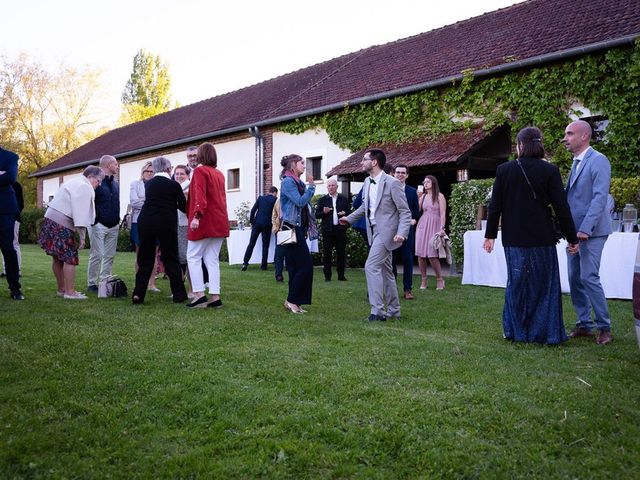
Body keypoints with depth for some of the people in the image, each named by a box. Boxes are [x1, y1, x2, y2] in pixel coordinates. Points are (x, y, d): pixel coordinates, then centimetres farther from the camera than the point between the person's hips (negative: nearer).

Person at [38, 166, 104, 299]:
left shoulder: (74, 182, 20)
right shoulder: (85, 187, -11)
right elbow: (81, 213, -18)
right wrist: (82, 237, -15)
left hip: (51, 219, 10)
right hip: (61, 224, -10)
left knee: (58, 258, 15)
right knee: (70, 258, -5)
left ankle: (61, 289, 24)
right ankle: (70, 292, -1)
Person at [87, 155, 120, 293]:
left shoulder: (115, 184, 17)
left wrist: (117, 221, 15)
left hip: (113, 226, 7)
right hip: (99, 224, -7)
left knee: (110, 256, 7)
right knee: (97, 255, -5)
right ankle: (92, 284, 3)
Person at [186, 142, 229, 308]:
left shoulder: (200, 171, -6)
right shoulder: (219, 174, 16)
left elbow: (200, 195, -19)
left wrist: (196, 216, -27)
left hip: (205, 221, -7)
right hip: (219, 222, 7)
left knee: (193, 257, 1)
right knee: (212, 259, 7)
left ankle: (199, 294, -8)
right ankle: (215, 297, 1)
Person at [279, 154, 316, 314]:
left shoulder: (298, 182, 16)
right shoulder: (288, 181, -9)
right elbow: (300, 202, -18)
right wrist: (311, 187, -8)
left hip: (298, 229, 9)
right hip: (292, 229, -9)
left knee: (296, 267, 8)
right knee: (306, 266, -10)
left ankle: (294, 302, 13)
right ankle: (291, 300, -1)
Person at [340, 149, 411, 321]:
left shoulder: (392, 183, -14)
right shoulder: (367, 182, 8)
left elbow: (405, 211, -13)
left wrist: (401, 233, -24)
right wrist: (350, 218, 22)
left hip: (386, 231, -8)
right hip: (375, 231, 8)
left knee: (371, 266, -16)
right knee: (385, 271, 13)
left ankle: (377, 310, -11)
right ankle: (393, 310, 24)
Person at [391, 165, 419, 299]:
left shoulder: (412, 191, 10)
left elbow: (417, 210, 9)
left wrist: (414, 219, -9)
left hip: (407, 229, 1)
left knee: (408, 260, 1)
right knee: (392, 260, 4)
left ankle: (408, 289, 7)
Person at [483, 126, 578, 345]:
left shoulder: (504, 170, -3)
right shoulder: (549, 170, -7)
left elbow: (495, 206, 0)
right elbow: (561, 207, -5)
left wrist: (490, 235, 9)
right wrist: (572, 238, 3)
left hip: (514, 239, 2)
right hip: (542, 238, -1)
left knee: (517, 283, 12)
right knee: (543, 284, 10)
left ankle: (516, 331, 19)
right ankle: (545, 333, 14)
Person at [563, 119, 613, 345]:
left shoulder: (598, 161, -10)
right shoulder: (576, 162, 16)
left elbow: (600, 197, -18)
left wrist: (585, 229, -22)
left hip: (591, 231, -8)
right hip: (574, 230, 8)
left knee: (589, 277, -10)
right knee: (575, 278, 9)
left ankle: (604, 327, 3)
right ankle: (584, 324, 18)